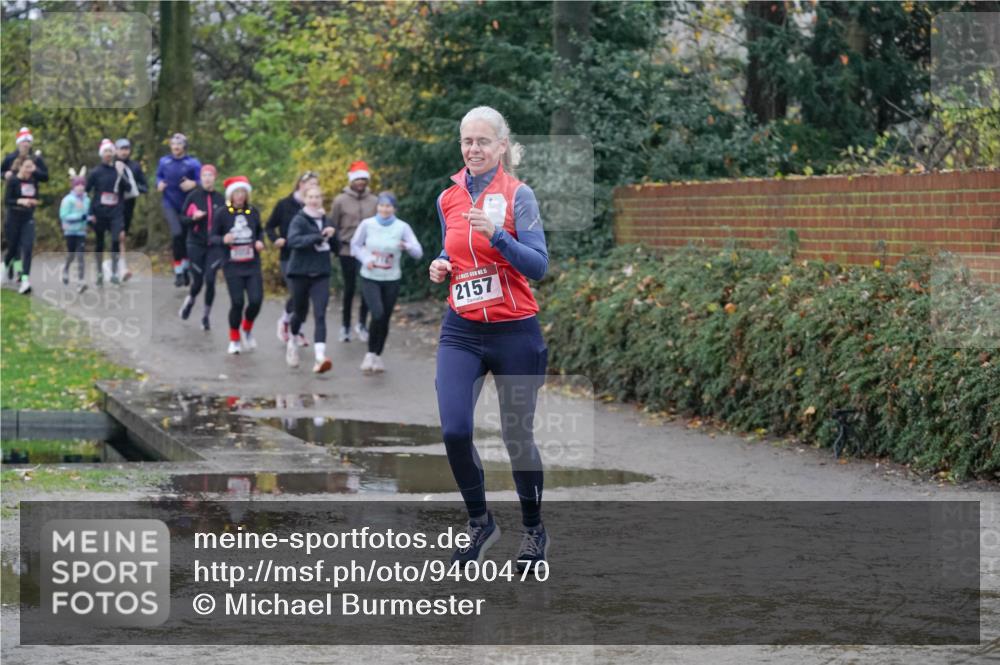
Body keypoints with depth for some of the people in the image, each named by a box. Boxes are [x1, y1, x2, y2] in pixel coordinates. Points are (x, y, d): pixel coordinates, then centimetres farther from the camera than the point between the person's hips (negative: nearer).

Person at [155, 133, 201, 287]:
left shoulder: (193, 163, -7)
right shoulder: (164, 161, 3)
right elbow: (159, 176, 18)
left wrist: (193, 184, -29)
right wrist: (159, 183, -3)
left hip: (187, 205, 0)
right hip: (170, 204, 0)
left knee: (187, 238, 10)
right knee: (176, 233, -20)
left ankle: (185, 269, 32)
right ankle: (178, 272, -13)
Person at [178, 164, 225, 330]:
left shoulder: (220, 199, 2)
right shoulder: (193, 196, -2)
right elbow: (183, 219, 1)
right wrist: (193, 217, -18)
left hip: (215, 246, 0)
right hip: (196, 245, 0)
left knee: (210, 280, -10)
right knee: (197, 281, 2)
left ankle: (206, 315, 7)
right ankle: (190, 300, 37)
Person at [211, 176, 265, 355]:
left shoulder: (253, 211, 4)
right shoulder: (222, 213, -4)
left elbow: (260, 231, 18)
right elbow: (213, 237, -1)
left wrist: (260, 242, -3)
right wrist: (223, 240, -21)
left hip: (252, 265, 2)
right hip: (232, 266, -2)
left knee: (256, 300, -9)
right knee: (237, 302, -5)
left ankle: (247, 329, 22)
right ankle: (234, 339, 18)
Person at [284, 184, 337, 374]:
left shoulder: (325, 220, 8)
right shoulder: (299, 220, -8)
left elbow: (336, 246, 15)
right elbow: (293, 240, -27)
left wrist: (332, 234, -6)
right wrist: (319, 237, -35)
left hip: (321, 274, 3)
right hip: (300, 273, -3)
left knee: (320, 315, -12)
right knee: (300, 312, 13)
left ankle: (320, 357, -23)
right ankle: (292, 340, 45)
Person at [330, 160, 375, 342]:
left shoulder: (373, 201, 3)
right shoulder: (340, 200, -2)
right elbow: (332, 226, 3)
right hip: (348, 251, -2)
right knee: (350, 288, 2)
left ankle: (362, 324, 16)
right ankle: (345, 326, 15)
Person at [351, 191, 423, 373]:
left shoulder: (402, 227, -7)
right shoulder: (367, 224, -6)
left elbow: (418, 252, -11)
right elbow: (355, 245, 7)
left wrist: (407, 246, -32)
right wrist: (365, 259, -11)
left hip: (392, 280, 1)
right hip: (370, 278, -1)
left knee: (385, 319, 6)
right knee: (378, 314, -19)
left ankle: (377, 355, 26)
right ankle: (370, 353, -1)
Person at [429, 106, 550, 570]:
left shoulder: (517, 195, -7)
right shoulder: (448, 199, 8)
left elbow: (539, 265, -13)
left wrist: (497, 234, -27)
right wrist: (440, 268, 1)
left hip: (514, 332, -3)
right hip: (461, 331, 3)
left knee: (517, 436, 4)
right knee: (454, 430, -12)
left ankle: (534, 532, 25)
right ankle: (480, 522, 11)